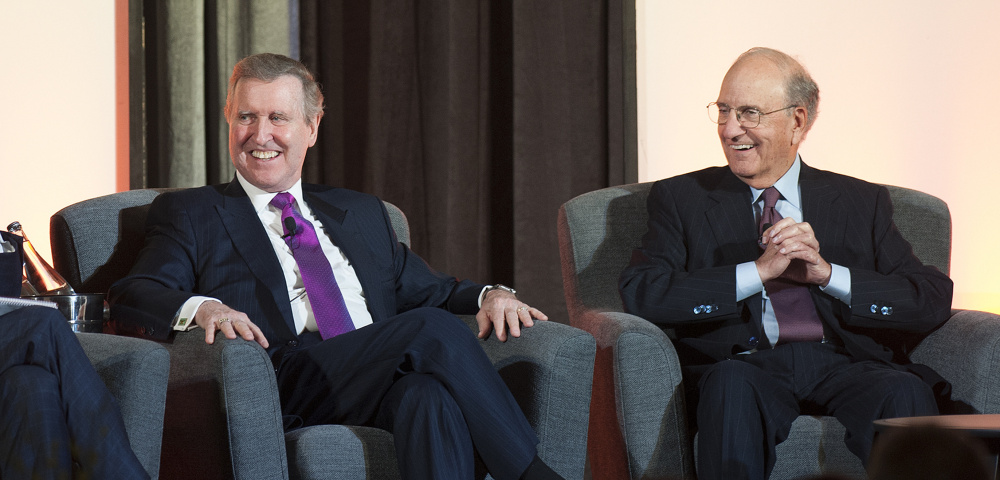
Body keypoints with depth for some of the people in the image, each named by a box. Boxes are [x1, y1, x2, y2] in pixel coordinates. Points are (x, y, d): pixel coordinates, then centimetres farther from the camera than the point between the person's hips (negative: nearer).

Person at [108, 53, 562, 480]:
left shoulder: (362, 213, 32)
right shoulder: (189, 214, 17)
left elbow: (422, 288, 32)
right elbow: (130, 297, 3)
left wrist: (489, 295, 9)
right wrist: (201, 308, -20)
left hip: (389, 388, 4)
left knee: (431, 394, -35)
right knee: (433, 328, -29)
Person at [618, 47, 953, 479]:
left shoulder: (861, 202, 19)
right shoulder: (680, 198, 17)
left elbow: (935, 299, 7)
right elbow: (638, 293, -1)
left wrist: (827, 273, -6)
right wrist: (758, 272, -7)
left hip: (845, 368, 1)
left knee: (905, 392, -33)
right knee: (732, 383, -37)